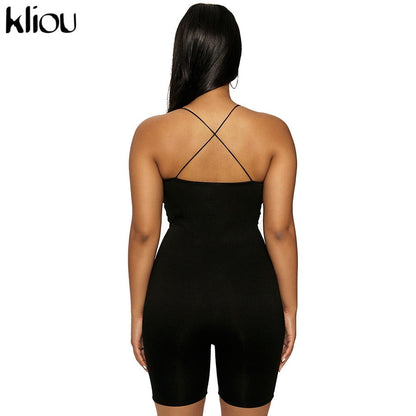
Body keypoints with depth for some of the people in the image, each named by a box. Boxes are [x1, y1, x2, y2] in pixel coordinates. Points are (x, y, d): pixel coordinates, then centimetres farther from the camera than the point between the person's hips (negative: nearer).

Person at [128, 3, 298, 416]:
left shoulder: (151, 133, -10)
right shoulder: (273, 132, -10)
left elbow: (144, 232, -8)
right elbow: (280, 231, -9)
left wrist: (138, 314, 3)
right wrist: (289, 310, 3)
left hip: (175, 294, 0)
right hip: (251, 298, 0)